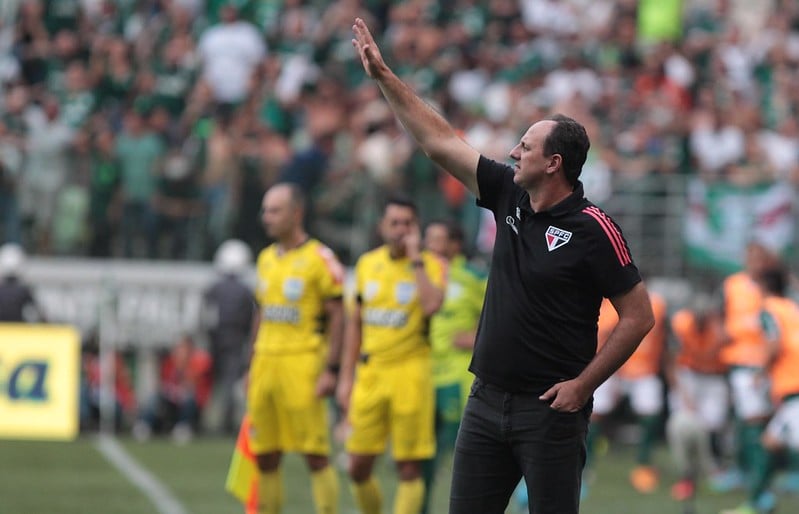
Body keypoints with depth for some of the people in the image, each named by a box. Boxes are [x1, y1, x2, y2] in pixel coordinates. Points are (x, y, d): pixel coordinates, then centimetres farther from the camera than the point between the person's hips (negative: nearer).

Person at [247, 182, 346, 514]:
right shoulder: (266, 259, 15)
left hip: (302, 363, -7)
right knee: (265, 458, 8)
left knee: (315, 455, -6)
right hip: (266, 361, 7)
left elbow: (337, 316, -8)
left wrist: (331, 369, -15)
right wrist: (252, 367, 19)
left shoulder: (319, 259, -6)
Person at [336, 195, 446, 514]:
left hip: (410, 371, -4)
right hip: (369, 373, 4)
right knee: (358, 467, 3)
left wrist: (415, 258, -18)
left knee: (409, 468, -3)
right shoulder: (367, 264, 11)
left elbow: (431, 306, -25)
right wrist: (346, 377, 15)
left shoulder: (431, 265, -3)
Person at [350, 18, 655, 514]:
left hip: (550, 407, -7)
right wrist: (384, 75, 12)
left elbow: (639, 316, -10)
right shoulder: (510, 197, 7)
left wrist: (582, 385, -12)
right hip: (487, 399, 7)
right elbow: (439, 140, 13)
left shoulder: (594, 229, -12)